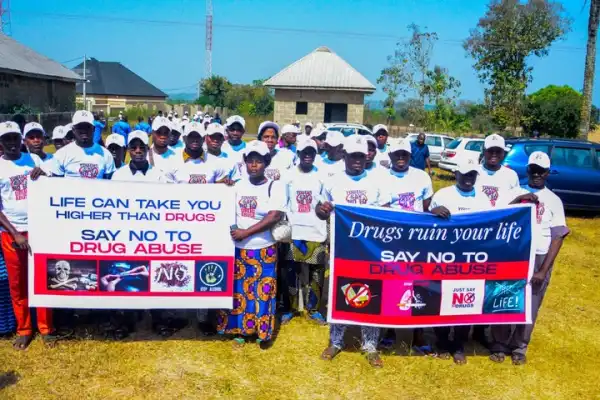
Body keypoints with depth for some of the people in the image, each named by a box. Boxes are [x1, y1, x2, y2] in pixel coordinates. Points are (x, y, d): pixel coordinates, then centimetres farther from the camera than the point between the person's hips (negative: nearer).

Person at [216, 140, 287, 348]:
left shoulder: (275, 187, -6)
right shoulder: (237, 186, 7)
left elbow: (274, 216, -16)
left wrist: (245, 232, -19)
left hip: (264, 249, -3)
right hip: (238, 248, 3)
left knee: (263, 290, 3)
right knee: (239, 288, 9)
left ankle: (264, 331, 17)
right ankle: (241, 328, 24)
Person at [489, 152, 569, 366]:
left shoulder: (554, 200, 2)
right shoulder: (516, 193, 6)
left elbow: (558, 238, -2)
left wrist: (544, 270, -9)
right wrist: (518, 201, -18)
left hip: (539, 258, 0)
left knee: (530, 306, 9)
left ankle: (519, 347, 27)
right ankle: (499, 345, 23)